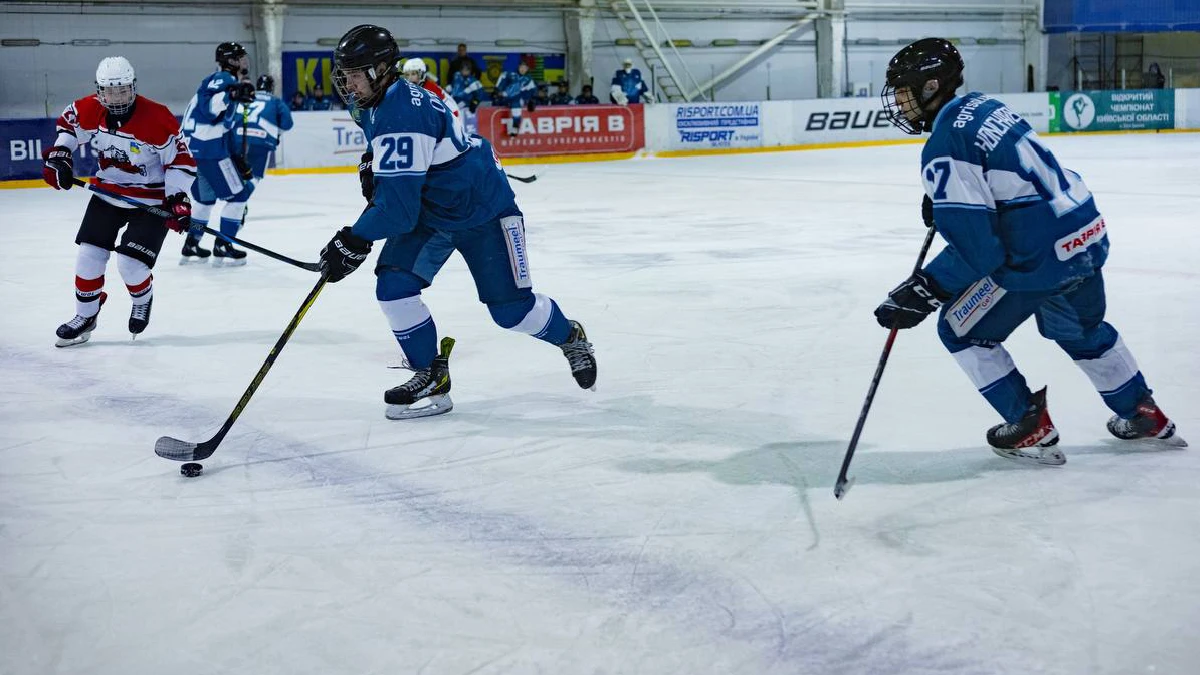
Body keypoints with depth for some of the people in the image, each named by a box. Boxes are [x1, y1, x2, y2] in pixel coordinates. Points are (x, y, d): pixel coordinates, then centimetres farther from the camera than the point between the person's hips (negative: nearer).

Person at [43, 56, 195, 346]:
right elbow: (67, 123, 14)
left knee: (131, 264, -12)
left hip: (151, 199, -5)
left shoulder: (158, 119, -24)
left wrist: (176, 198, -24)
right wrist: (59, 154, 2)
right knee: (89, 256, 2)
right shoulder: (89, 110, -9)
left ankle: (142, 300, 23)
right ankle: (85, 317, 22)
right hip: (108, 193, 5)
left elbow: (181, 159, -18)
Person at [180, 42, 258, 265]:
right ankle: (223, 247, 2)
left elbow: (227, 127, 25)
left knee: (205, 197, 22)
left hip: (190, 148, 10)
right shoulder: (223, 79, -8)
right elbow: (208, 106, -27)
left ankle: (191, 246, 26)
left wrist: (239, 159, 25)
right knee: (238, 194, -1)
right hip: (208, 148, -10)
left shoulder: (229, 83, 23)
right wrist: (230, 95, -44)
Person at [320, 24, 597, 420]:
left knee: (510, 308, -4)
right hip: (427, 209, 9)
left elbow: (397, 203, -35)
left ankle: (571, 338, 27)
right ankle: (431, 376, 3)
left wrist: (354, 241, -33)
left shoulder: (401, 113, -32)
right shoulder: (374, 104, -2)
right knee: (393, 286, -10)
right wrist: (374, 172, 4)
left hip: (482, 208, -8)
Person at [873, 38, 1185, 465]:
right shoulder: (983, 105, 9)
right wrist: (944, 198, 22)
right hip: (1087, 234, 9)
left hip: (1041, 255, -9)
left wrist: (924, 291, -17)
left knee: (961, 329, 9)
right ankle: (1143, 415, 45)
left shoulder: (943, 148, -18)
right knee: (1081, 329, 32)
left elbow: (975, 248, -22)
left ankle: (1031, 428, 13)